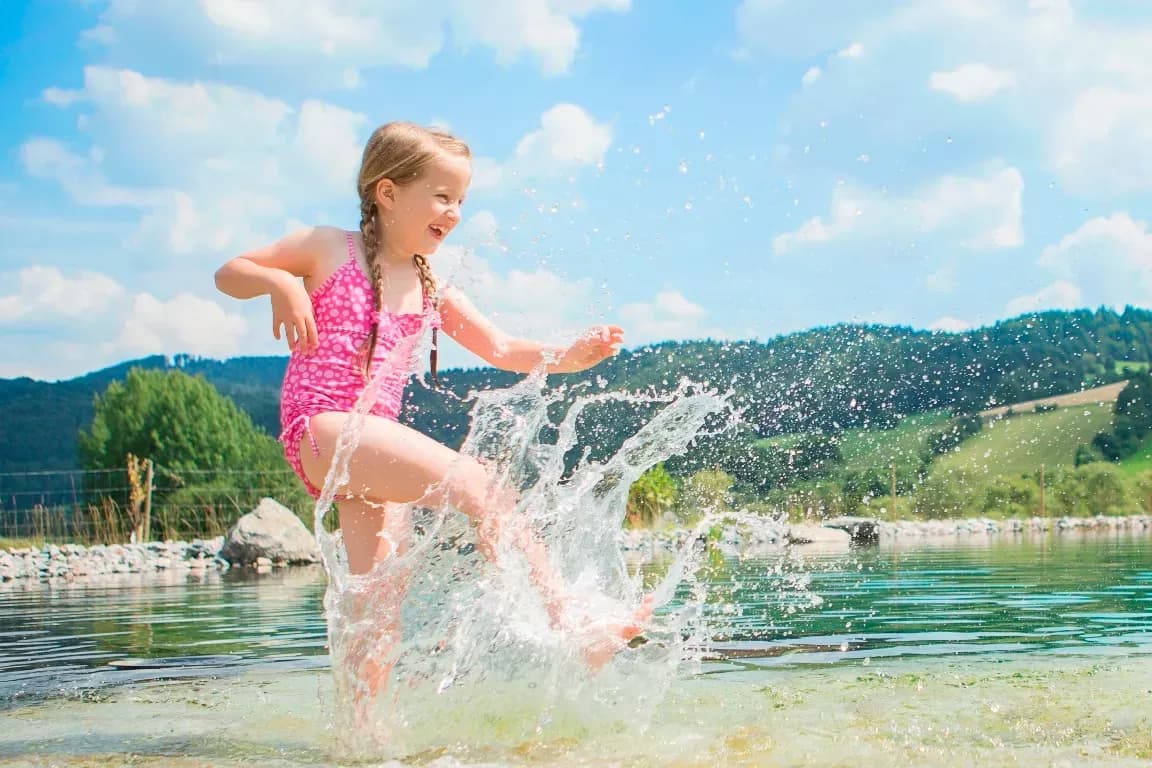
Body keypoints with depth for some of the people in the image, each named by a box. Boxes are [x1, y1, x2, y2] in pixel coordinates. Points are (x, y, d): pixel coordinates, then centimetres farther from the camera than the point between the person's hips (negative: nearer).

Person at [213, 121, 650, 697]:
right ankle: (570, 620, -31)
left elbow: (500, 350, 18)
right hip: (321, 429, -8)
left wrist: (567, 356, 0)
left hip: (374, 443, 8)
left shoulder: (431, 291, 18)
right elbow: (228, 273, 9)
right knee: (478, 486, -24)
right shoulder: (327, 249, 4)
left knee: (381, 602, 4)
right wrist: (280, 282, -13)